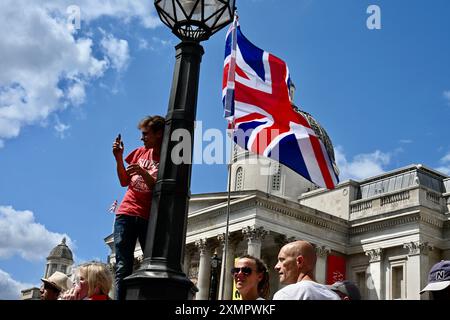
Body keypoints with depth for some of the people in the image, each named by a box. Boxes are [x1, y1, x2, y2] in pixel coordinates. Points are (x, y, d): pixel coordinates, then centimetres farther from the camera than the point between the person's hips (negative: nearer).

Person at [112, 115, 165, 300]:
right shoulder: (139, 152, 16)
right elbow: (124, 182, 18)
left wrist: (142, 172, -20)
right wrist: (119, 158, 6)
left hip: (149, 218, -4)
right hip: (126, 213, 4)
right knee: (122, 268, -5)